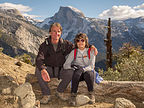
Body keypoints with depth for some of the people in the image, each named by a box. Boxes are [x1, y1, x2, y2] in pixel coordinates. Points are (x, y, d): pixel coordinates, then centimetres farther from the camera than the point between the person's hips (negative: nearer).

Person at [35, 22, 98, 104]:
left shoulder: (65, 44, -3)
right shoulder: (44, 45, -10)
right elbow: (39, 59, -25)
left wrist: (91, 46, -13)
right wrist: (43, 70, -47)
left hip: (61, 70, 1)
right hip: (49, 69, -1)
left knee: (71, 72, -30)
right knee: (38, 70, -31)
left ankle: (60, 91, -4)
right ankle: (47, 95, -14)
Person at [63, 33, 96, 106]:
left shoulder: (91, 51, 0)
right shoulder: (74, 52, 3)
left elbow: (91, 66, -10)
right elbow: (65, 65, -4)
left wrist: (83, 69, -28)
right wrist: (71, 66, -25)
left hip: (88, 71, 0)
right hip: (78, 74, 1)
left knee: (88, 74, -35)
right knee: (77, 72, -34)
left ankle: (91, 94, -15)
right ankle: (73, 96, -29)